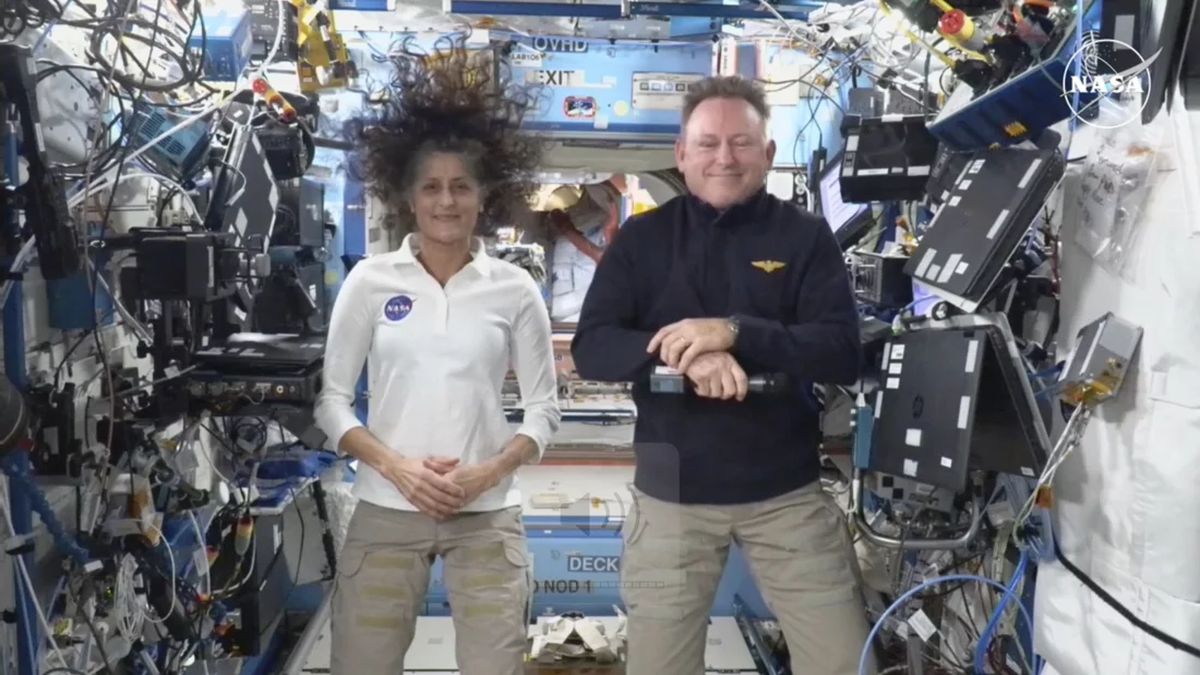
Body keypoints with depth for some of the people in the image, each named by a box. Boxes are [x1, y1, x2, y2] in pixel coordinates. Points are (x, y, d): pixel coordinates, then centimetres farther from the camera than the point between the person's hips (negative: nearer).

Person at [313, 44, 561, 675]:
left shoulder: (513, 289, 1)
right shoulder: (370, 280, 1)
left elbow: (543, 407, 4)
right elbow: (331, 397, 2)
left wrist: (487, 473, -11)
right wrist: (396, 467, -12)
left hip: (487, 516, 0)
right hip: (386, 512, 0)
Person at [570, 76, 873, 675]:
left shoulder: (805, 236, 0)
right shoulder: (641, 239, 2)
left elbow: (843, 353, -10)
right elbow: (590, 348, -7)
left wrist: (736, 332, -25)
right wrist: (683, 354, -25)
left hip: (787, 492, 0)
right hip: (671, 494, 1)